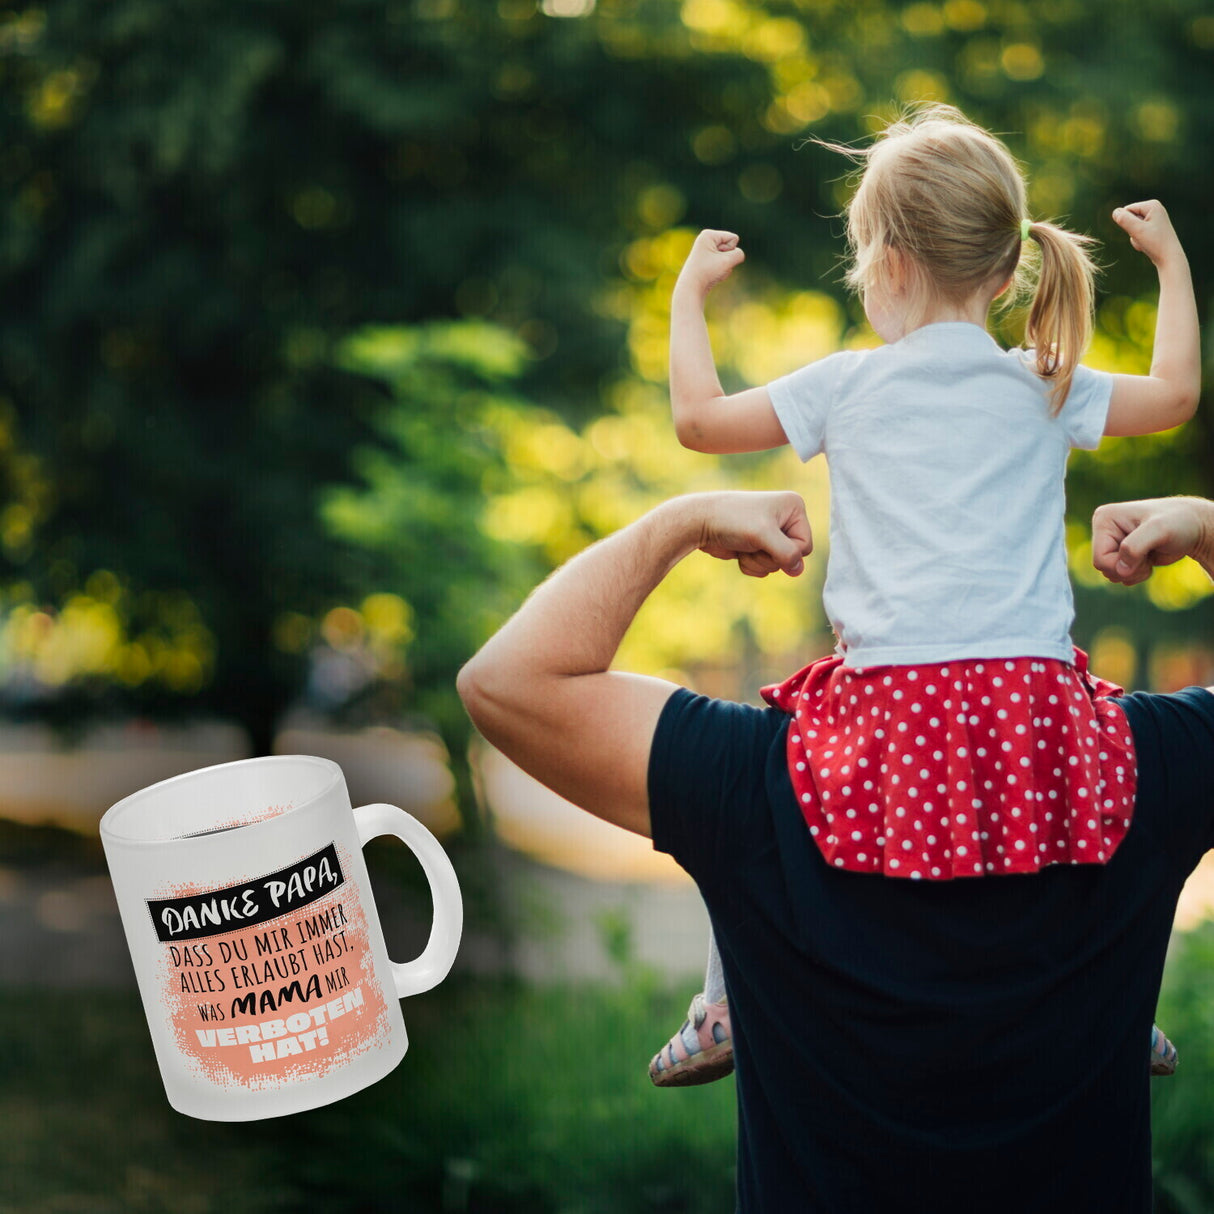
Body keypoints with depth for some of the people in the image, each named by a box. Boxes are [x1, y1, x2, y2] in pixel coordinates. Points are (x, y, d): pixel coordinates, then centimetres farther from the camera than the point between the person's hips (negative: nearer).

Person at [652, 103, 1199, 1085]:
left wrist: (690, 291, 28)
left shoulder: (847, 386, 6)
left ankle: (727, 1010, 18)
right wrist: (1170, 258, 37)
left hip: (893, 695, -2)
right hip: (1034, 691, 2)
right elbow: (1176, 393, 24)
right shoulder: (1047, 389, 10)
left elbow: (698, 417, 13)